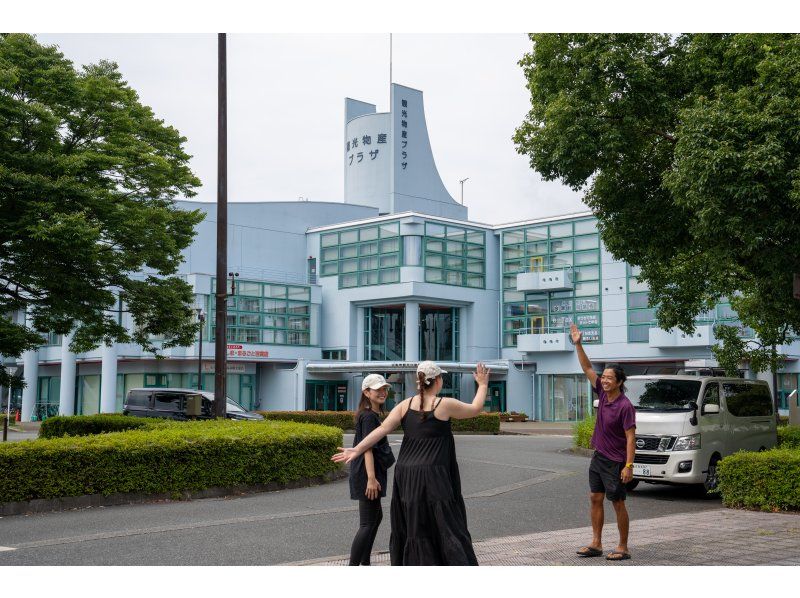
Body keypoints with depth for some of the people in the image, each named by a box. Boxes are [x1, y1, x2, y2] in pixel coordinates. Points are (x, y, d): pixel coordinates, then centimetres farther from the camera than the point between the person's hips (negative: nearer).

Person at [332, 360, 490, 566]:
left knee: (410, 527, 13)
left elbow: (382, 429, -4)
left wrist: (356, 450, -6)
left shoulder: (405, 405, 5)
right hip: (432, 477, -5)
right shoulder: (445, 404, -6)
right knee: (445, 525, -1)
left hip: (405, 475, 5)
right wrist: (483, 384, 23)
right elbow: (476, 409, 9)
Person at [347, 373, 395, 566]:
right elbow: (367, 448, -23)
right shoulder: (369, 416, -16)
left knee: (377, 516, 20)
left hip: (367, 473, 11)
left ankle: (365, 562, 29)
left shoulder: (371, 415, 16)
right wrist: (371, 478, -28)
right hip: (367, 474, -11)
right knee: (368, 523, -10)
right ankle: (353, 566, -10)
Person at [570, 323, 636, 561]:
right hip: (598, 457, 8)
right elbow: (588, 369, 6)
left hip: (615, 461, -8)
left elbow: (630, 437, -19)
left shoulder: (625, 406, -18)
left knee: (618, 503, 0)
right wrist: (578, 344, -2)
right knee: (595, 499, 10)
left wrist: (629, 466, -23)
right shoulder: (603, 394, 2)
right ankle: (596, 544, 18)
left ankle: (623, 548, 10)